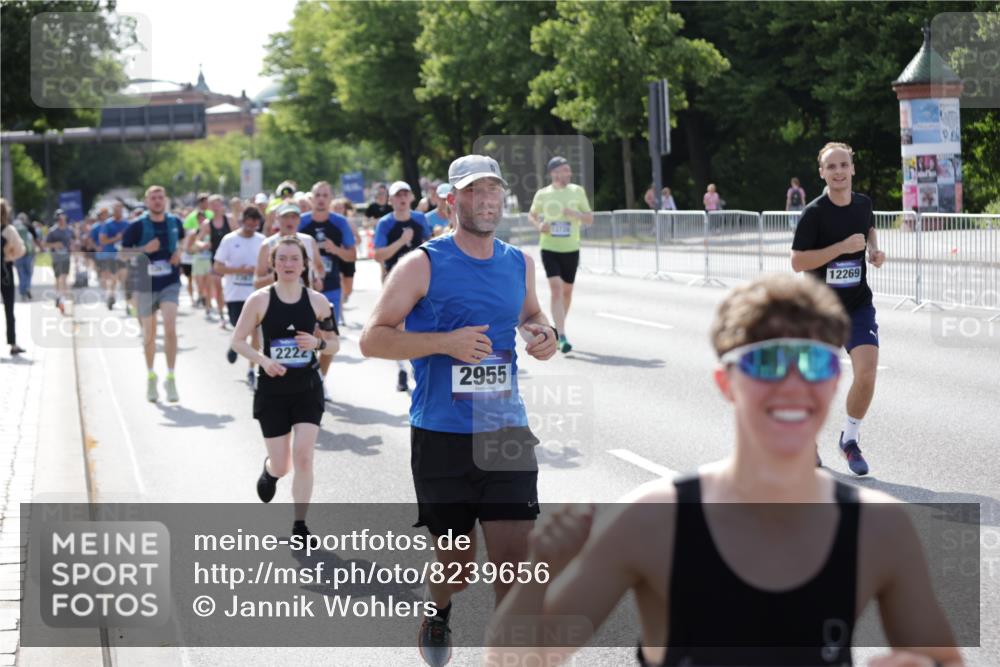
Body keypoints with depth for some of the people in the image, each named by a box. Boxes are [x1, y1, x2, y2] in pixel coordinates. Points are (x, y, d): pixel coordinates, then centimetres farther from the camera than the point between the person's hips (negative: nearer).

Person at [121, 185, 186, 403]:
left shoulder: (175, 222, 2)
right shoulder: (137, 226, -6)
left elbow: (182, 238, 24)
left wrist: (179, 251, 2)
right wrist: (145, 250, -19)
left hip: (170, 284, 0)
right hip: (145, 285, 0)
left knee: (170, 328, -18)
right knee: (149, 334, 11)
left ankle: (171, 378, -13)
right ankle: (151, 377, 31)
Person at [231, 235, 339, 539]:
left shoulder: (317, 301, -1)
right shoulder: (260, 300, -6)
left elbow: (334, 343, 7)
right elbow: (237, 340, -2)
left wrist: (318, 343, -15)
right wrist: (262, 360, -18)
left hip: (307, 390, 1)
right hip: (272, 391, -1)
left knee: (303, 456, -11)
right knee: (281, 466, 4)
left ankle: (300, 525, 1)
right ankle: (269, 470, 44)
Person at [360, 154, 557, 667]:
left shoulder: (519, 264, 8)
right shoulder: (423, 265, -7)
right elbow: (372, 339, -10)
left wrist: (542, 334, 4)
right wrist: (446, 342, -22)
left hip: (506, 432, 3)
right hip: (441, 436, -3)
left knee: (514, 556, -8)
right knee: (456, 562, 10)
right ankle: (436, 616, 43)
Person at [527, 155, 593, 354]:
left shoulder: (577, 191, 3)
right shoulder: (542, 194, 0)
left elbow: (590, 219, 5)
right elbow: (532, 215, 17)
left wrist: (575, 214, -15)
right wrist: (539, 225, -5)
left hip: (571, 249, 2)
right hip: (549, 248, -2)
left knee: (567, 291, 12)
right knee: (556, 289, -15)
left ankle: (558, 329, 34)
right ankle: (562, 337, -20)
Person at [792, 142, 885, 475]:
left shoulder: (863, 204, 1)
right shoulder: (814, 213, -14)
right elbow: (797, 262, -19)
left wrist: (874, 250, 4)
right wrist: (843, 246, -23)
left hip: (858, 305, 3)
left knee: (866, 373, -15)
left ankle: (850, 440, 8)